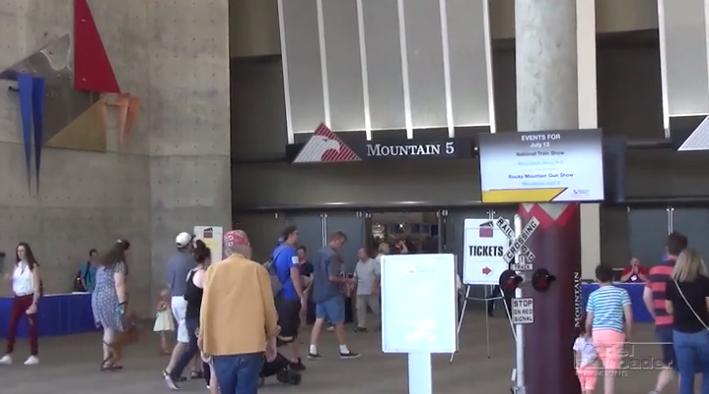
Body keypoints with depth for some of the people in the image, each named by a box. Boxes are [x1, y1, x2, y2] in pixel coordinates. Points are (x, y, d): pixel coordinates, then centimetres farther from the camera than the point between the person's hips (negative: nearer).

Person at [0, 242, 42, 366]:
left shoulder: (33, 266, -7)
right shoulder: (17, 266, 9)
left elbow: (37, 286, -11)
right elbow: (14, 284, 16)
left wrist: (34, 303, -17)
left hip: (29, 298, -5)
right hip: (17, 298, 5)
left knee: (31, 327, 0)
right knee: (11, 326, 1)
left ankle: (34, 356, 6)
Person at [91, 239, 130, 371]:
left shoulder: (104, 264, 20)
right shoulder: (119, 264, -6)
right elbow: (118, 284, -16)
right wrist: (122, 303, -19)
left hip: (98, 298, 8)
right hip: (110, 299, -8)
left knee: (108, 330, 10)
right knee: (111, 330, -4)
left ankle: (107, 361, 9)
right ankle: (107, 362, -7)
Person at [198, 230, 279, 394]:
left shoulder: (213, 270, 4)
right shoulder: (257, 270, 1)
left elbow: (206, 308, 5)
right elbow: (268, 307, 4)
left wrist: (204, 340, 14)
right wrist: (271, 338, 16)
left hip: (221, 346, 2)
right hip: (250, 344, -2)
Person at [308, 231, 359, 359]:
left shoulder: (319, 253, 10)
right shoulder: (333, 255, -19)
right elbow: (332, 277, -24)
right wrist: (347, 280, -11)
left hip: (319, 292, 8)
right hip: (332, 294, -8)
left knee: (319, 320, 7)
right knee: (338, 322, 3)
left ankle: (313, 351, 2)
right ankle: (344, 350, 12)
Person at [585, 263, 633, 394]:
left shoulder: (593, 295, 7)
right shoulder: (621, 292, 3)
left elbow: (589, 321, 7)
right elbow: (629, 316, -5)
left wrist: (588, 334, 26)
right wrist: (628, 334, 9)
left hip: (598, 333, 3)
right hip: (615, 333, -3)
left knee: (607, 369, 21)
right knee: (610, 371, -4)